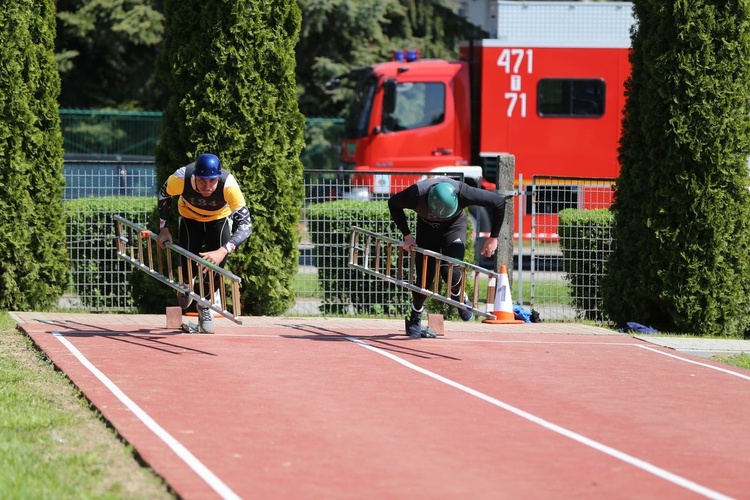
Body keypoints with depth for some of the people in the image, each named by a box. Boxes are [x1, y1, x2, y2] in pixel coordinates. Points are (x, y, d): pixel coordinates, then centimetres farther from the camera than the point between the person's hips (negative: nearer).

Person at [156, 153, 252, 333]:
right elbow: (164, 195, -12)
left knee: (216, 264, -13)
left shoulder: (229, 185, -42)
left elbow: (245, 225, -42)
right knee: (189, 266, -11)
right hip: (190, 217, 0)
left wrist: (223, 251, -55)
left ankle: (206, 304, 21)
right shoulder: (181, 178, -38)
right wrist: (163, 228, -14)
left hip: (219, 219, 0)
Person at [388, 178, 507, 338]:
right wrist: (407, 235, -14)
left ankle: (459, 298, 11)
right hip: (427, 227, 1)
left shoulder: (463, 193, -39)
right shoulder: (416, 194, -36)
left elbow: (498, 202, -25)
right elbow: (393, 203, -12)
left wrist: (493, 238, -17)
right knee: (424, 278, -5)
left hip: (454, 225, -1)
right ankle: (415, 318, 19)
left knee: (450, 270, -23)